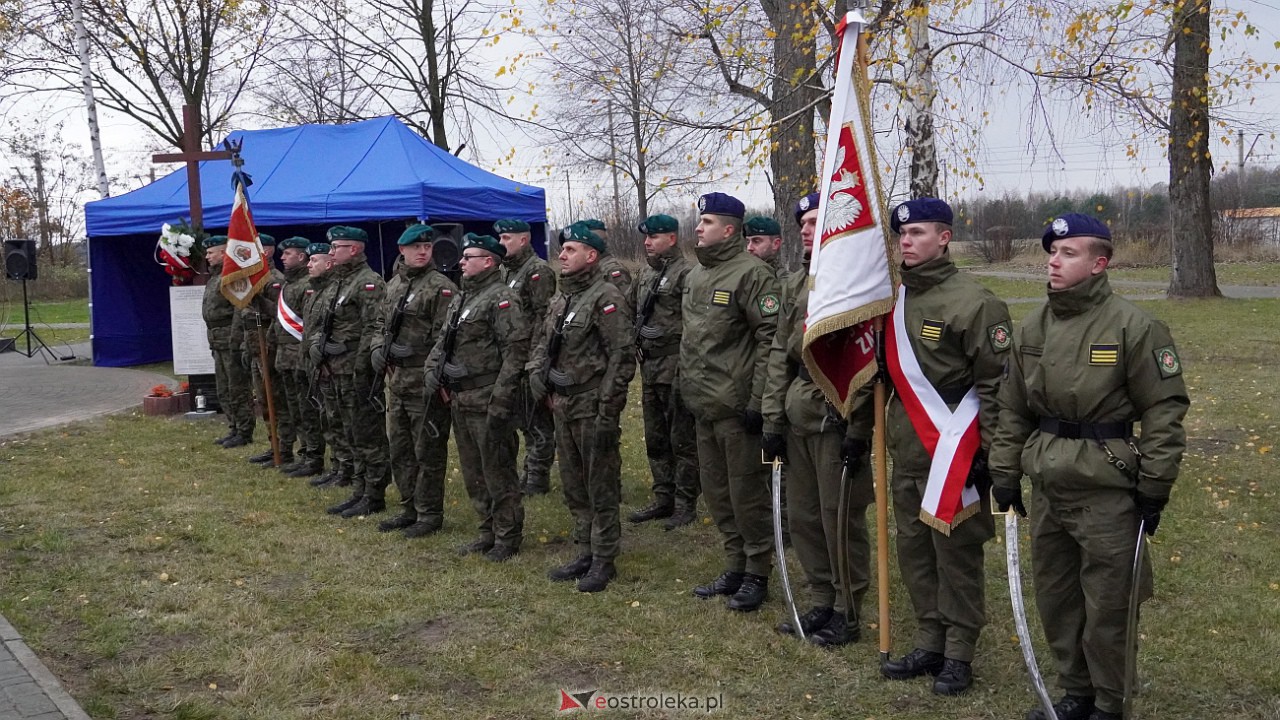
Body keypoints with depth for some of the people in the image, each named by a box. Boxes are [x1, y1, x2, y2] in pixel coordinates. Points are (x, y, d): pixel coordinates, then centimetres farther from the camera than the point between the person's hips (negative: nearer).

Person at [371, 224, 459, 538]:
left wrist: (413, 352, -18)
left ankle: (430, 515, 12)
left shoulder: (441, 287, -10)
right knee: (399, 449, 16)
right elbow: (382, 324, 21)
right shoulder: (393, 285, 13)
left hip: (425, 383, -8)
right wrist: (379, 348, 3)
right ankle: (409, 509, 29)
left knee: (428, 450, 1)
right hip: (396, 380, 8)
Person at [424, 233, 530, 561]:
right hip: (460, 400, 9)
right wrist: (434, 371, 4)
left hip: (487, 401, -9)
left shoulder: (502, 298, -12)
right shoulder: (461, 299, 16)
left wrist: (501, 399, -21)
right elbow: (444, 341, 22)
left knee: (498, 472, 0)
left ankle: (507, 538, 12)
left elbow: (515, 350, -18)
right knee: (473, 472, 15)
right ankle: (488, 531, 28)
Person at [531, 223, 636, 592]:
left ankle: (604, 561, 12)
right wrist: (537, 370, 3)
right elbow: (545, 343, 24)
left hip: (592, 407, -9)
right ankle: (585, 554, 28)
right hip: (563, 406, 9)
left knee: (601, 488, 2)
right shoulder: (560, 299, 13)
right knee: (574, 486, 16)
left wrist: (608, 412, -19)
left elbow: (622, 357, -18)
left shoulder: (606, 297, -13)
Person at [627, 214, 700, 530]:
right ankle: (663, 499, 25)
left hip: (675, 368, -9)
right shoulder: (646, 275, 16)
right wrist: (639, 345, 15)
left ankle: (686, 504, 9)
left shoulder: (686, 273, -12)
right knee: (656, 439, 15)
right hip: (650, 370, 9)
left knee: (682, 440, 0)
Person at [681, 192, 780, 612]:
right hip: (703, 406, 9)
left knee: (747, 492, 1)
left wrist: (758, 401, -19)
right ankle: (735, 568, 28)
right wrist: (687, 390, 18)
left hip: (736, 406, -9)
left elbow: (771, 338, -17)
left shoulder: (751, 273, -13)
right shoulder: (697, 275, 15)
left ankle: (757, 574, 15)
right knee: (716, 492, 15)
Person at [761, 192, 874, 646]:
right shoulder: (797, 284, 13)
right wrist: (773, 419, 9)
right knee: (802, 514, 13)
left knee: (841, 517, 1)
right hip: (798, 416, 8)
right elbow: (780, 353, 13)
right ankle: (822, 603, 28)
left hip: (838, 418, -7)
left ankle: (848, 613, 16)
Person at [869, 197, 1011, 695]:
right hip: (905, 450, 7)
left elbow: (996, 385, -13)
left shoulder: (974, 302, -13)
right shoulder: (894, 299, 9)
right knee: (914, 552, 13)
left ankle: (959, 655, 16)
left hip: (952, 453, -7)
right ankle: (929, 645, 26)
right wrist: (859, 429, 17)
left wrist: (991, 452, -15)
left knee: (956, 554, 3)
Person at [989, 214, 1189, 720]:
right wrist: (1005, 475, 11)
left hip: (1106, 490, -6)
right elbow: (1012, 409, 12)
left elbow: (1165, 410, -9)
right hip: (1046, 487, 6)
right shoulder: (1034, 327, 7)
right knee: (1054, 595, 15)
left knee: (1106, 604, 4)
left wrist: (1154, 486, -10)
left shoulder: (1133, 327, -10)